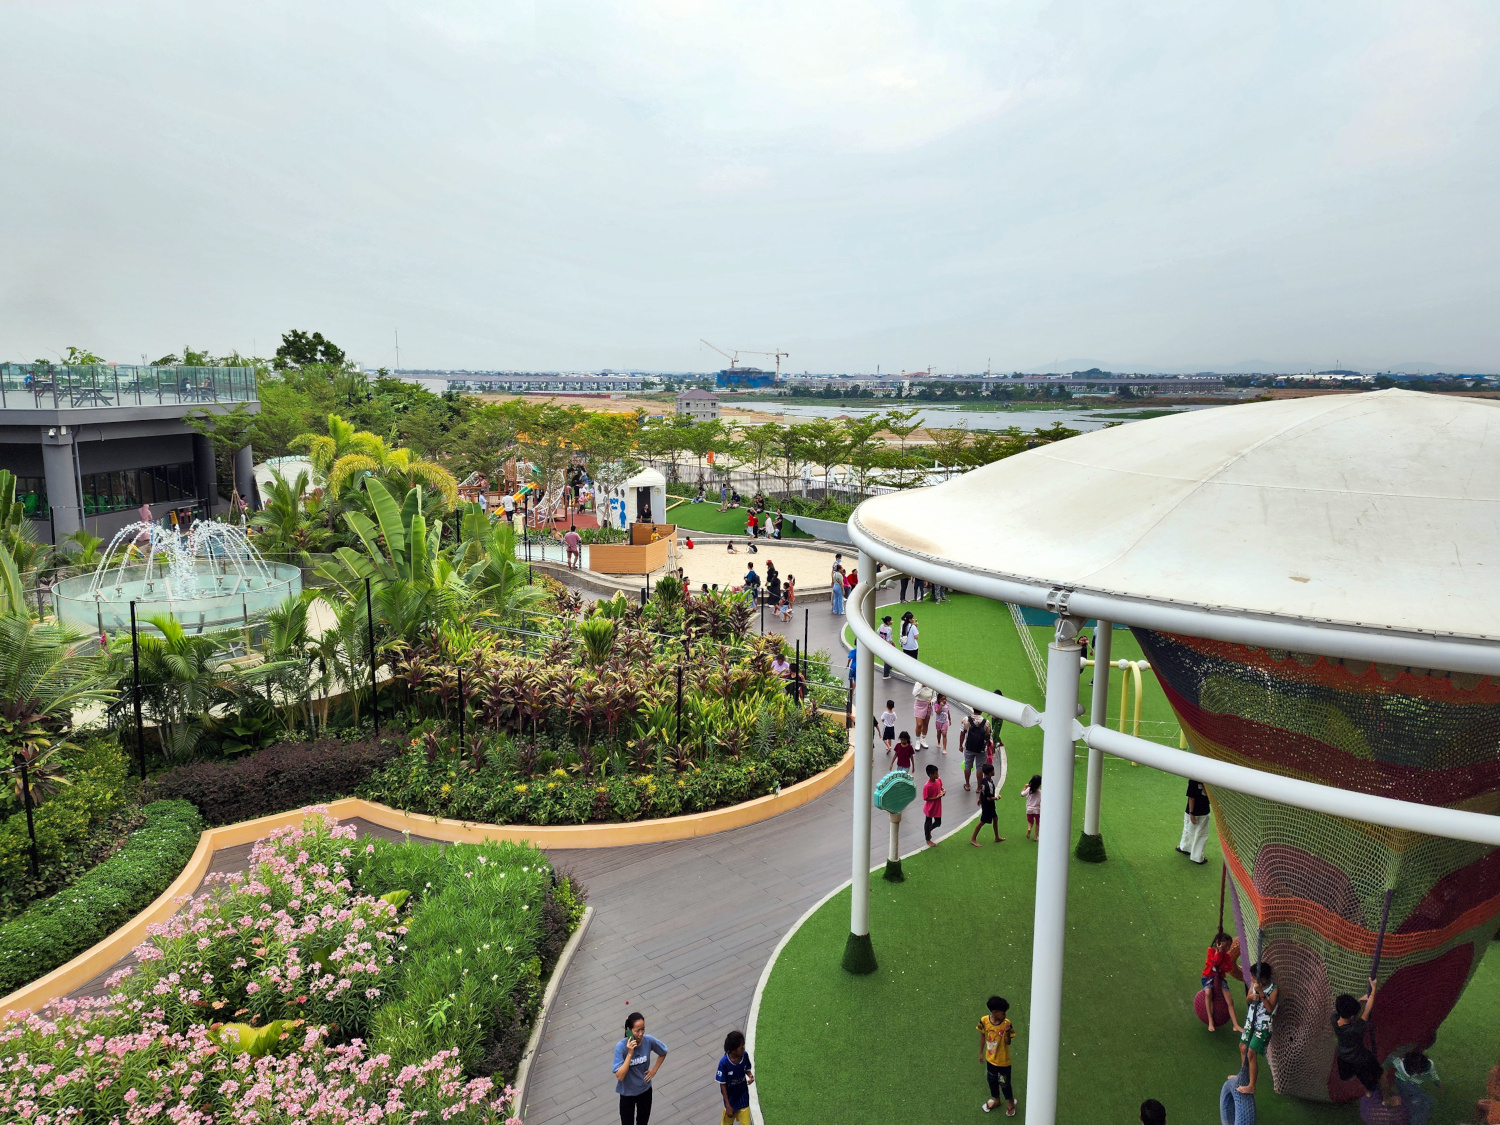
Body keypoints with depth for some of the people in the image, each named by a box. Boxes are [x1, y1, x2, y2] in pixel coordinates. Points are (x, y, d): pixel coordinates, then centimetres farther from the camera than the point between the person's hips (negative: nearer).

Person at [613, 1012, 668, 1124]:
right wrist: (630, 1054, -39)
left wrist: (654, 1070, -3)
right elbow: (619, 1076, -33)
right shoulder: (621, 1047, -29)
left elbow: (663, 1052, 1)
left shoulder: (649, 1040, -20)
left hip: (645, 1090, 3)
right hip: (627, 1093, -3)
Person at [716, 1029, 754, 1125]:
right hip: (731, 1098, -3)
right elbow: (722, 1085, -18)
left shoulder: (745, 1055, -19)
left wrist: (750, 1075, -21)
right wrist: (728, 1105, -15)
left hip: (743, 1095, 3)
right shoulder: (724, 1063, -30)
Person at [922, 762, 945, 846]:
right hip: (930, 808, -6)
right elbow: (926, 798, -23)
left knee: (938, 822, 20)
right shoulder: (927, 786, -30)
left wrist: (943, 790, -10)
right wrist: (937, 797, -28)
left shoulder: (939, 780, -10)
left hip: (938, 807, 6)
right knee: (928, 823, 16)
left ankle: (929, 830, 50)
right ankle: (928, 839, 36)